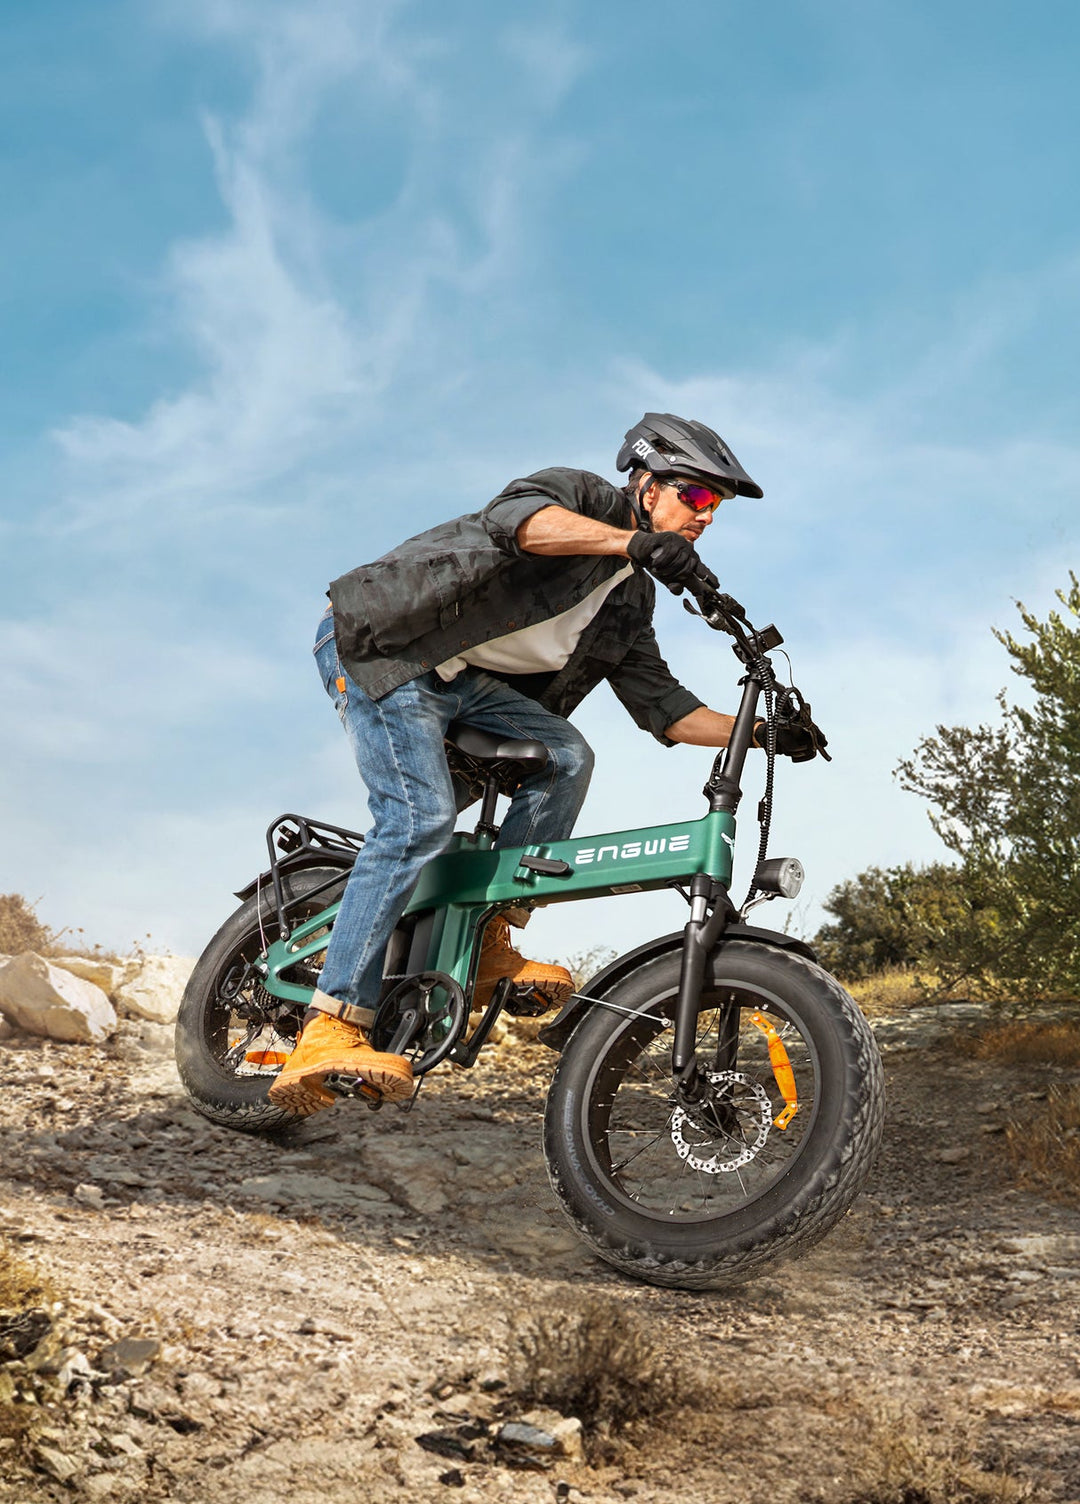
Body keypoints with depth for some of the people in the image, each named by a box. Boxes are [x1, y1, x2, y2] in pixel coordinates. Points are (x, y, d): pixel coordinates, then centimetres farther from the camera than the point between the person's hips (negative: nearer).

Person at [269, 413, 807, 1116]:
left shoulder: (632, 598, 17)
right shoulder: (584, 494, -7)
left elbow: (661, 703, 13)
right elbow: (519, 516, -31)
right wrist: (633, 541, -45)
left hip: (458, 681, 8)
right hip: (379, 644, -8)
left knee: (566, 755, -11)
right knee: (423, 816, -24)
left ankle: (489, 945, -8)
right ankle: (329, 1032, -28)